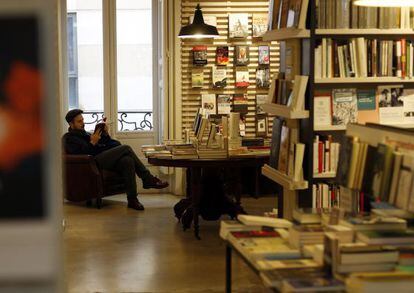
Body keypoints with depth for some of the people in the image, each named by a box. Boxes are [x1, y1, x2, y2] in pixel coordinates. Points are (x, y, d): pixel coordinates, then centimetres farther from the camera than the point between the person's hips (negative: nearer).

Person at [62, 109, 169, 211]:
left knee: (127, 160, -22)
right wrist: (92, 143, -17)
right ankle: (148, 179, -15)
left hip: (103, 159, 8)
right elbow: (80, 154, -12)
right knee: (126, 148, -19)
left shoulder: (84, 134, 31)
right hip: (94, 163, -8)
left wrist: (105, 134, 8)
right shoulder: (69, 138, 6)